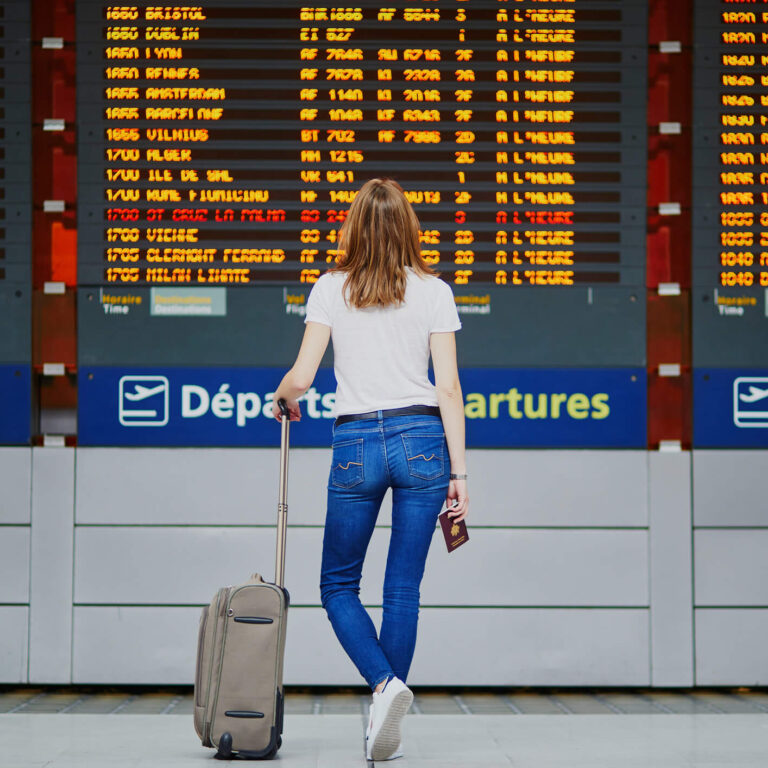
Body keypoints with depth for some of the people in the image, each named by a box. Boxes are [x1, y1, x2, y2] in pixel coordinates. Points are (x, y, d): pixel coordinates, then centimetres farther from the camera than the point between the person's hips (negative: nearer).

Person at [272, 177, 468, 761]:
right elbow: (448, 389, -1)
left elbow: (300, 377, -4)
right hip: (421, 439, 1)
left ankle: (385, 685, -12)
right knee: (403, 588, 6)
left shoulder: (331, 289, 2)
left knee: (339, 585, 13)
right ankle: (384, 732, 9)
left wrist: (282, 397, 20)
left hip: (356, 444, -1)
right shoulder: (435, 292, 3)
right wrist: (459, 472, 1)